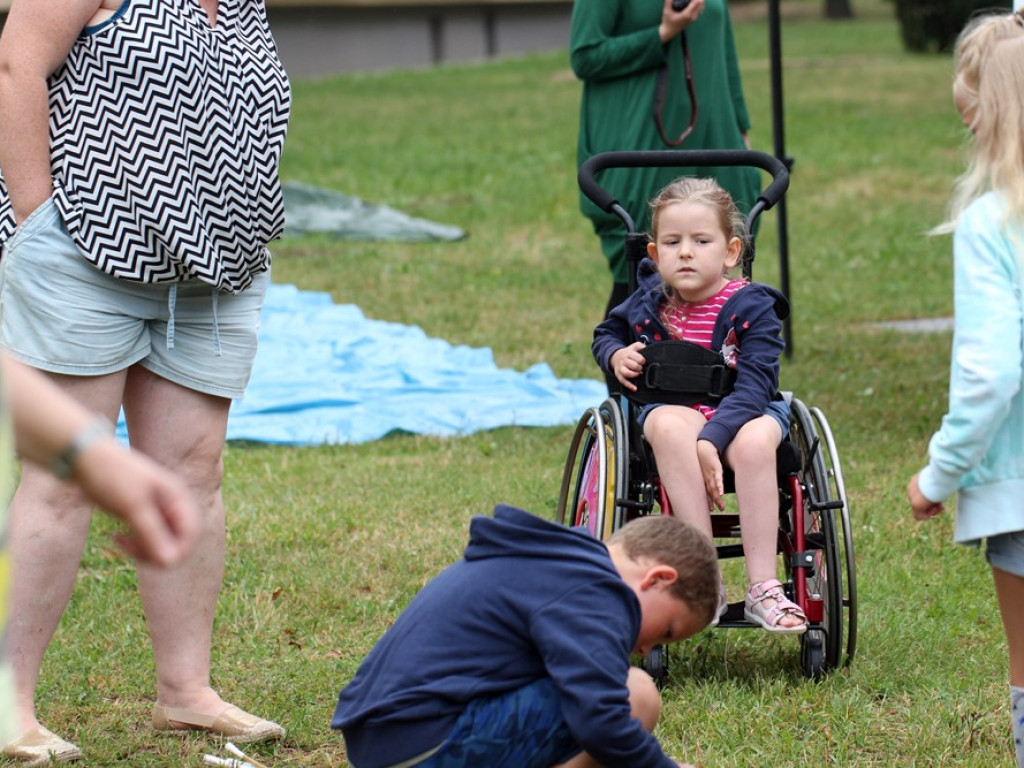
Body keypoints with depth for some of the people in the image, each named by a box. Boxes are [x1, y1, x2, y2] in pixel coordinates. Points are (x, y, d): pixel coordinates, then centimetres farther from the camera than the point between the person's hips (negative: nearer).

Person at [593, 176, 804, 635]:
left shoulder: (751, 307, -7)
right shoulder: (649, 301, 6)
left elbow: (754, 383, -18)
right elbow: (607, 333, 27)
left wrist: (711, 441, -32)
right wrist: (615, 355, 1)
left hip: (743, 412, -2)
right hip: (672, 408, 2)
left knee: (754, 441, -38)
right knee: (668, 426, -36)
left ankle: (762, 588, -33)